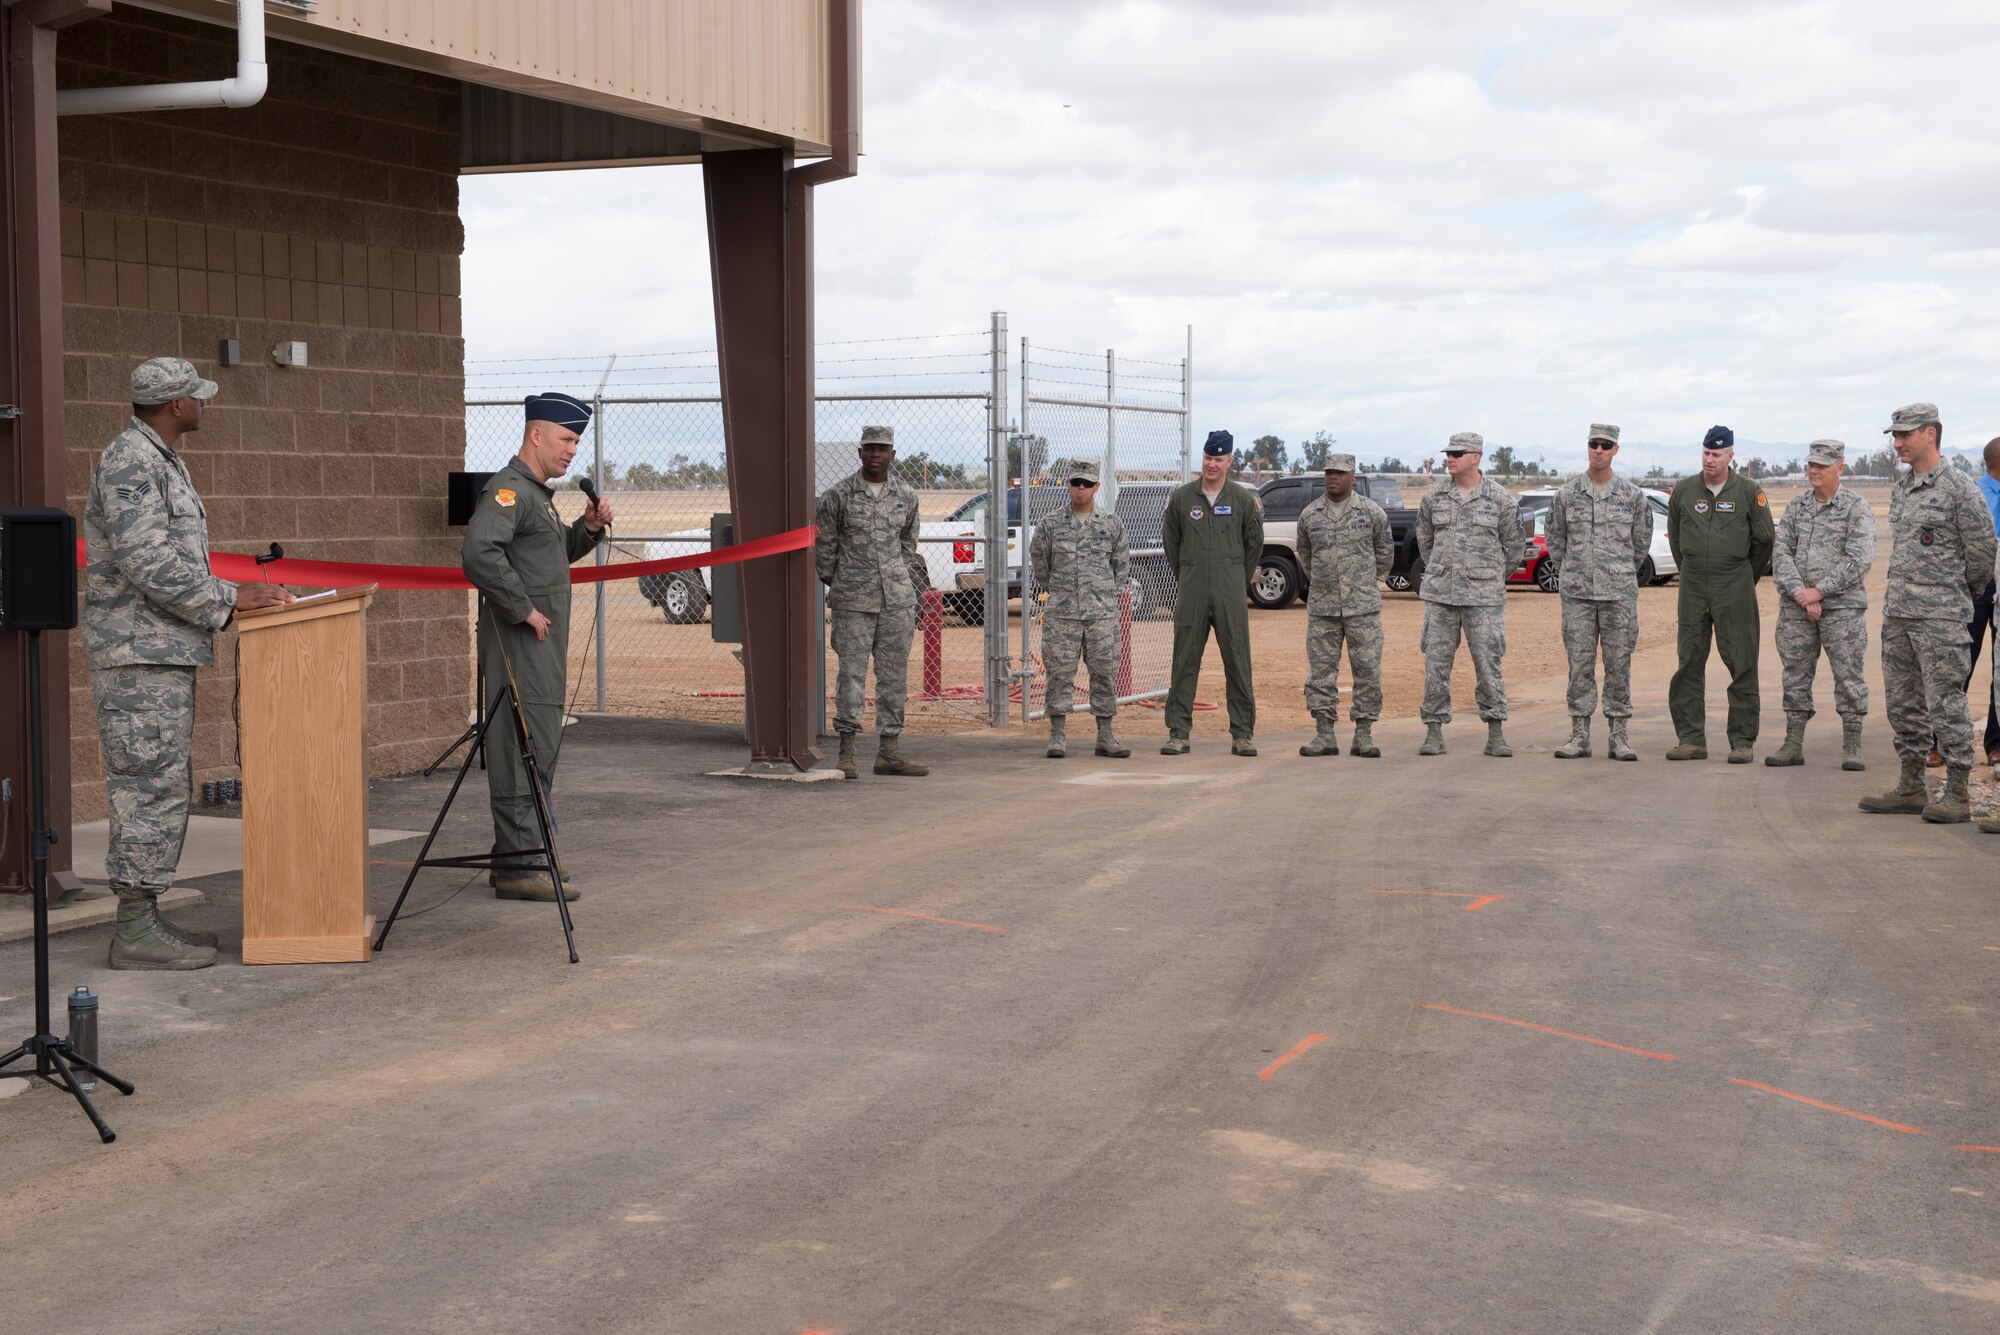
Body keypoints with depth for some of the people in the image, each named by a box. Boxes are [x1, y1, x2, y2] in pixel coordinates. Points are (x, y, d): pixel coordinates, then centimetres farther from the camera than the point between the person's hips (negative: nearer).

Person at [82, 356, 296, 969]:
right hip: (140, 652, -11)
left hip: (164, 651, 11)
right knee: (151, 785, -9)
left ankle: (143, 915, 17)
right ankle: (136, 930, -7)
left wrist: (236, 594, 13)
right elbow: (147, 563, -22)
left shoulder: (159, 460, 19)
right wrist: (229, 598, -18)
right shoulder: (129, 461, -14)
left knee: (166, 785, 12)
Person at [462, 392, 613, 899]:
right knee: (524, 749, -10)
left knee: (539, 748, 14)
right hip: (520, 643, -11)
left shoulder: (536, 493, 20)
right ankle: (518, 867, -9)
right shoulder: (507, 490, -14)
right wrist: (524, 610, -23)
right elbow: (479, 553, -29)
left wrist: (588, 528, 13)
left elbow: (556, 553, 32)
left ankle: (516, 857, 21)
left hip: (543, 644, 11)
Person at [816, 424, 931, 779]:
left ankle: (888, 752, 12)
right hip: (853, 599, -4)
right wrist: (835, 587, 6)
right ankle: (846, 753, 0)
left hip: (897, 599, 4)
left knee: (894, 676, 5)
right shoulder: (838, 495, -3)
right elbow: (825, 547, 5)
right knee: (851, 673, -5)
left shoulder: (906, 496, 8)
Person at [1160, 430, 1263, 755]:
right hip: (1192, 594, 1)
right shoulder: (1181, 497, 5)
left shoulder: (1243, 499, 4)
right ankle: (1178, 733, 5)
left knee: (1238, 663, 0)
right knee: (1185, 662, 1)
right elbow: (1171, 542, 14)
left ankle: (1243, 734, 5)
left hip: (1231, 595, -1)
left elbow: (1254, 543, 13)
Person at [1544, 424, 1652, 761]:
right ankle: (1579, 736, 7)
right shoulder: (1566, 494, 3)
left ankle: (1618, 736, 7)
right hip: (1577, 594, 1)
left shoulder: (1632, 495, 1)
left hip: (1619, 594, -1)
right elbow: (1555, 539, 15)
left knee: (1618, 664, 2)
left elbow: (1641, 541, 12)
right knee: (1579, 664, 2)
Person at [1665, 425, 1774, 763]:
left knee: (1741, 664, -4)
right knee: (1689, 663, 3)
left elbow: (1765, 538, 6)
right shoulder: (1684, 490, 5)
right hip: (1693, 587, 3)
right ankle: (1691, 739, 8)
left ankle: (1742, 741, 0)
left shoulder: (1749, 492, -2)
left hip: (1735, 586, -3)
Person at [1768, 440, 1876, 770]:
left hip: (1842, 606, -4)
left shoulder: (1856, 507, -3)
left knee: (1849, 675, -2)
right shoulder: (1796, 506, 10)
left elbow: (1859, 560, -11)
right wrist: (1799, 592, -11)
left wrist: (1819, 591, -14)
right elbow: (1781, 552, 4)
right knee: (1796, 674, 7)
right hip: (1796, 607, 4)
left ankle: (1852, 747, 4)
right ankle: (1793, 745, 14)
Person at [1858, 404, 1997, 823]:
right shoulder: (1901, 490, 14)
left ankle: (1958, 793, -2)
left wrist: (1959, 590, 5)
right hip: (1898, 612, 8)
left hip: (1940, 615, -8)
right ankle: (1910, 787, 19)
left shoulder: (1959, 489, -10)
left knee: (1945, 703, -6)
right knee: (1903, 702, 11)